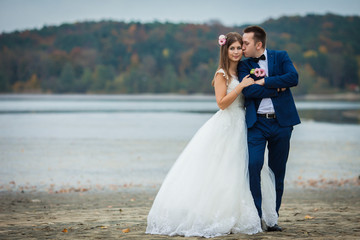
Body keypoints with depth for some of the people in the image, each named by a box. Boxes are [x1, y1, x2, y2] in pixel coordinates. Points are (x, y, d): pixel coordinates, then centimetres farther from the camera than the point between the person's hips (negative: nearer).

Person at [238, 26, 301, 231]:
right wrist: (277, 89, -11)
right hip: (257, 122, 0)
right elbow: (248, 90, -11)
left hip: (281, 122, 1)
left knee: (278, 171, 5)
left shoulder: (281, 57, 5)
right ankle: (256, 216, -7)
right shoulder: (244, 65, 6)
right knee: (253, 165, -15)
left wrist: (264, 81, -13)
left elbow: (293, 78, -12)